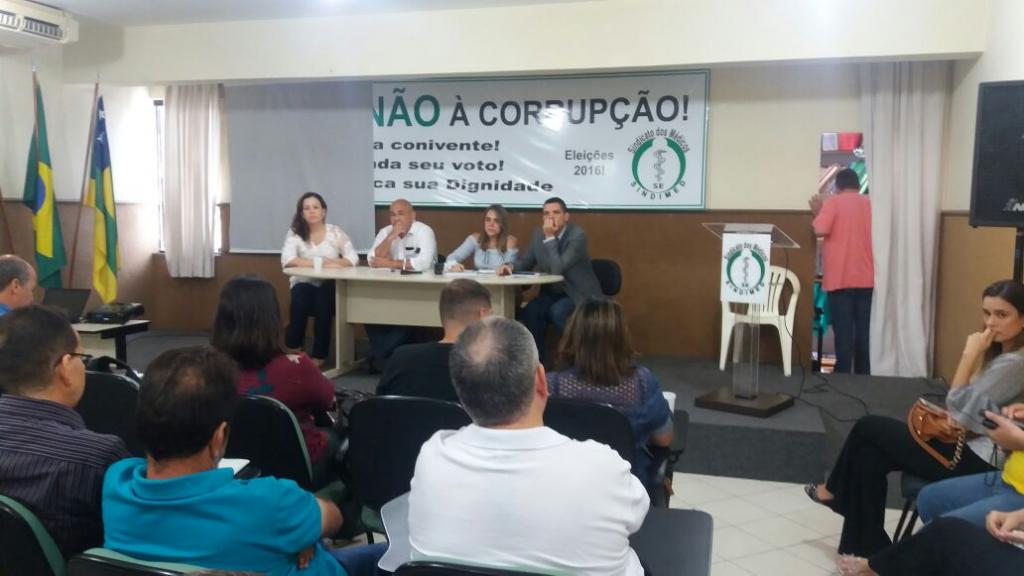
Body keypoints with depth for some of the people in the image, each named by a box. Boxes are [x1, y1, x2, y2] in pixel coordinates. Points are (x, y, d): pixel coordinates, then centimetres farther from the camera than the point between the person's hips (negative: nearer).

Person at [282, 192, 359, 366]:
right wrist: (321, 263, -18)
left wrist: (328, 263, -18)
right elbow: (287, 260, -16)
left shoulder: (336, 232, 4)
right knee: (300, 295, -32)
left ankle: (318, 356, -16)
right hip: (304, 285, 0)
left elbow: (353, 259, -5)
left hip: (329, 289, 0)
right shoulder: (294, 233, 1)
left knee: (323, 297, -31)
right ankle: (293, 352, -14)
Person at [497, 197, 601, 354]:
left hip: (579, 294, -5)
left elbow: (558, 270, -30)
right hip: (552, 293, 5)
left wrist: (550, 238, -28)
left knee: (557, 311, -33)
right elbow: (525, 261, 8)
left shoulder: (577, 235, -20)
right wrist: (510, 266, -14)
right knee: (530, 312, -22)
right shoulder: (538, 234, 0)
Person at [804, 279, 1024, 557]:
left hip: (977, 460, -9)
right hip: (970, 447, 9)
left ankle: (835, 490, 20)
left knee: (867, 428, -2)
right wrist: (952, 418, -5)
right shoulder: (1001, 353, 13)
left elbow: (959, 406, -18)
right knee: (869, 456, -2)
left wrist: (970, 354, -13)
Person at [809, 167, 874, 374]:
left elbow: (820, 230, -17)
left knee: (843, 331, -4)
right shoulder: (870, 203, 10)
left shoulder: (833, 202, -4)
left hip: (840, 278, -4)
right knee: (863, 330, 9)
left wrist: (817, 212, 0)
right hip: (865, 278, 4)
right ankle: (863, 376, 14)